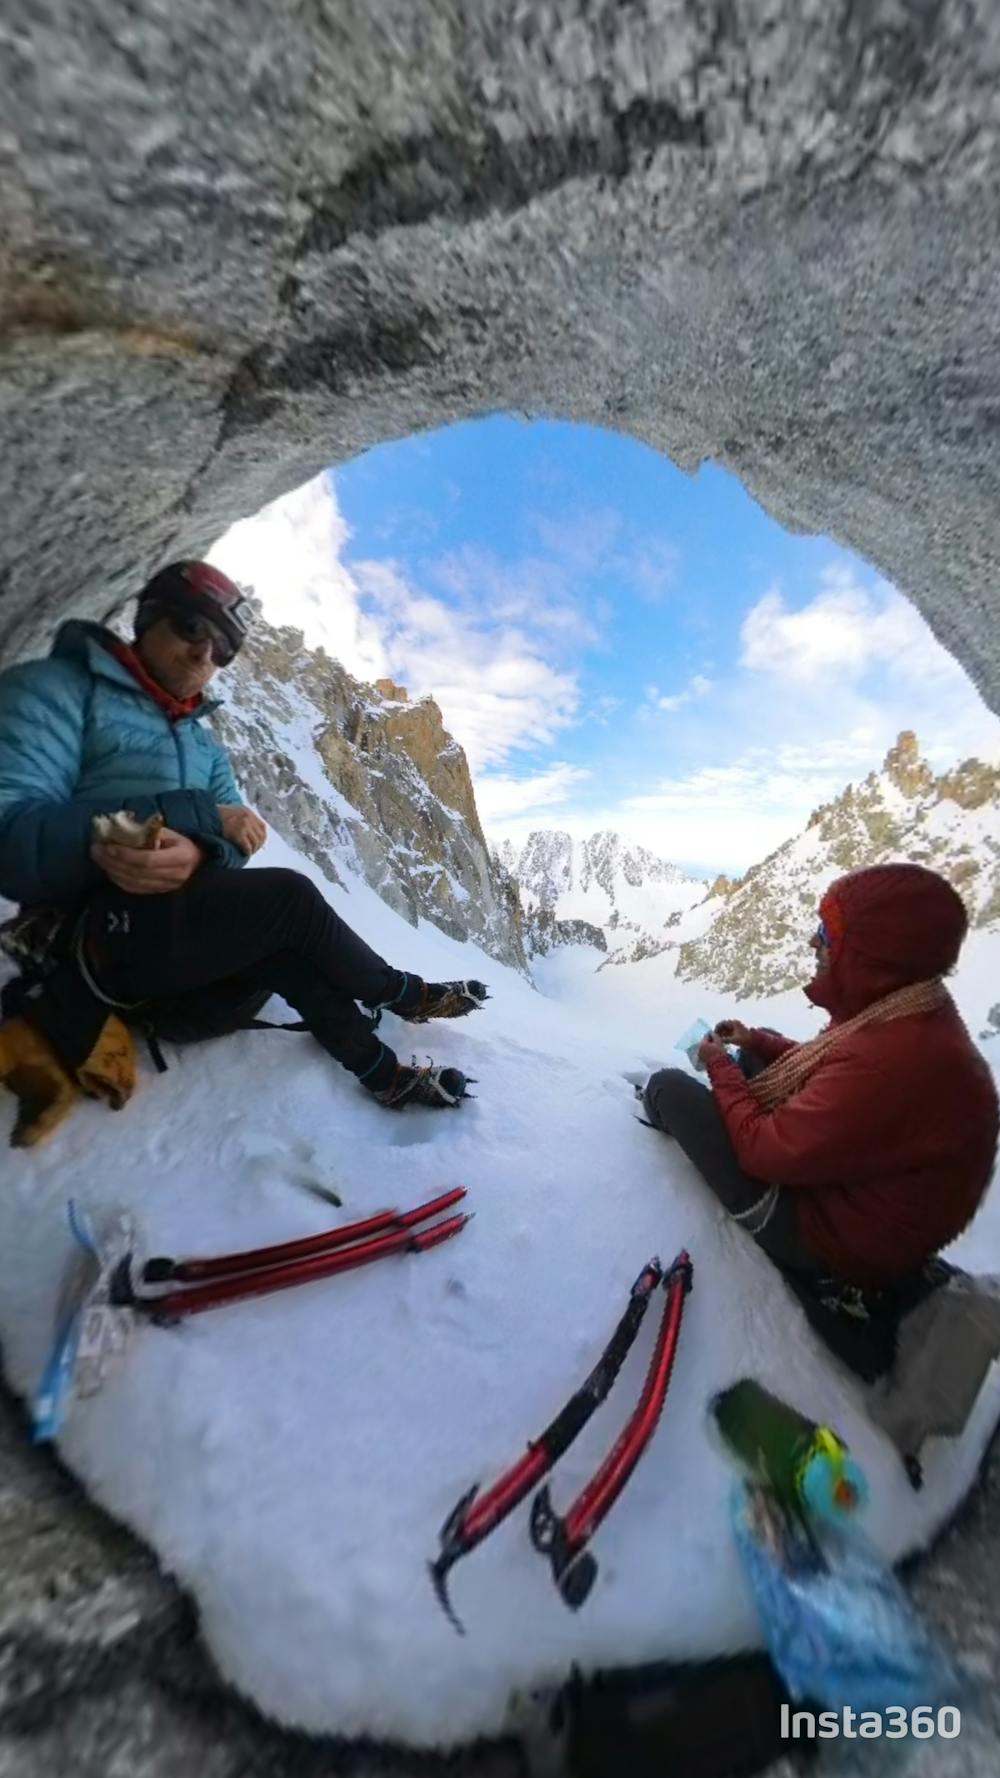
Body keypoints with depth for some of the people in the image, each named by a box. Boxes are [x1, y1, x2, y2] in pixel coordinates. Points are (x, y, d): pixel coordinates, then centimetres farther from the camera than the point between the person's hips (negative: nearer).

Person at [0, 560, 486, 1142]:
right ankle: (401, 992, 4)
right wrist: (201, 815, -22)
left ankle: (382, 1071, 5)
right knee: (288, 898, -17)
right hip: (68, 937, -6)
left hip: (157, 924, 7)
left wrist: (198, 854, -22)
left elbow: (236, 844, 3)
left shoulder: (206, 745, 16)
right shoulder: (54, 688, -5)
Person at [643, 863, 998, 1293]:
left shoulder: (891, 1062, -40)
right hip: (837, 1168, 9)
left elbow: (764, 1150, -29)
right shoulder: (916, 1020, -8)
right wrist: (759, 1042, 5)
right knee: (757, 1057, 18)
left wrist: (720, 1067, -13)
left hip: (828, 1236, -9)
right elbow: (828, 1069, 13)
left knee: (669, 1087, -8)